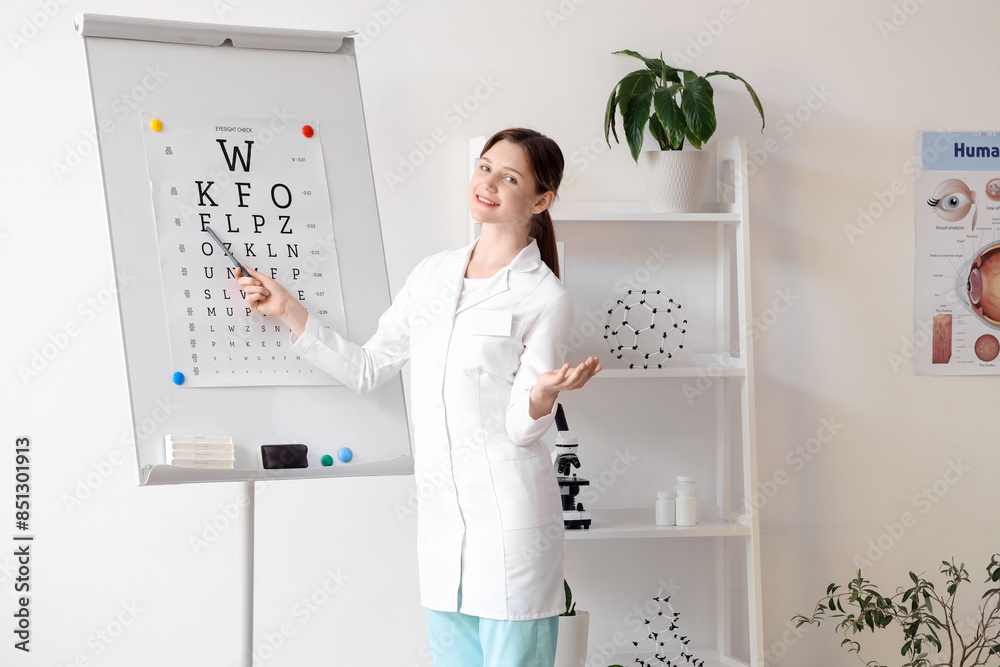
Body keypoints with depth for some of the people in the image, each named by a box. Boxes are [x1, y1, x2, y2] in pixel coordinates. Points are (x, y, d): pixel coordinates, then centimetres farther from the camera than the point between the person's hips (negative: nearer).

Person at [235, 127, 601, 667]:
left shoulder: (546, 298, -4)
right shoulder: (433, 274, 13)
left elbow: (521, 427, -6)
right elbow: (365, 369, 16)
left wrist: (544, 393, -28)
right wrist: (288, 311, 12)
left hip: (509, 515, -5)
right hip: (441, 514, 5)